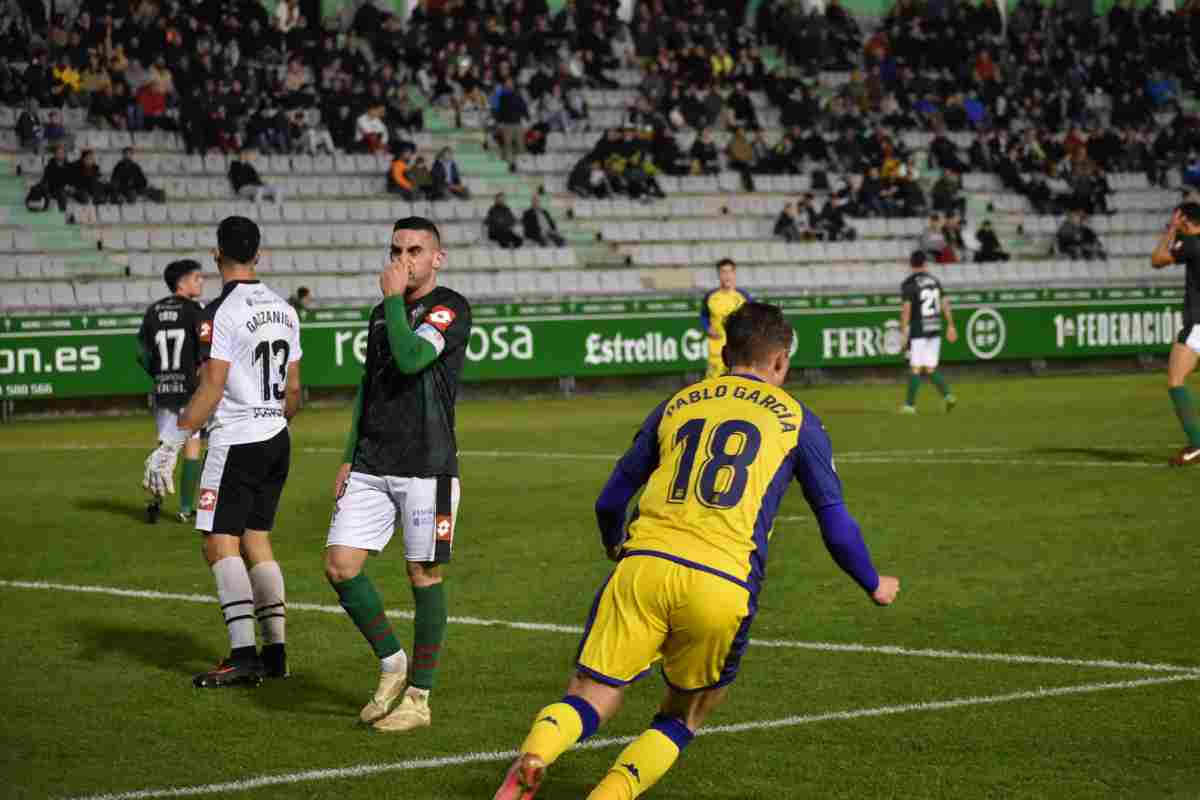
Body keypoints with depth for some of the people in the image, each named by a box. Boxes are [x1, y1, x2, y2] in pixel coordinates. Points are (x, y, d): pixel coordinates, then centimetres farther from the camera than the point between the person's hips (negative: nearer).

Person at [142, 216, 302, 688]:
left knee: (220, 544, -7)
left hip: (236, 442, -8)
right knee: (256, 541, 14)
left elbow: (210, 391, -19)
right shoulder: (284, 310, 9)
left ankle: (243, 656, -15)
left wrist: (172, 445, -17)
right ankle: (275, 651, 12)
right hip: (276, 440, 8)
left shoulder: (221, 313, -14)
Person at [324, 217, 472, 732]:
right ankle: (391, 663, 16)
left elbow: (411, 358, -24)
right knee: (339, 565, -2)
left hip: (427, 467, -7)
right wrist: (348, 458, 17)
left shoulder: (449, 308, -7)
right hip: (372, 467, 7)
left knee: (424, 575, 0)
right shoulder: (381, 313, 16)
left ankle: (419, 697, 9)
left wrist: (395, 298, -13)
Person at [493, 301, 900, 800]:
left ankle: (531, 759, -31)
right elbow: (836, 525, 17)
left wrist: (615, 547, 51)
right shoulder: (795, 419, 16)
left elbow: (610, 501, 29)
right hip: (722, 585, -1)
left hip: (643, 565, 1)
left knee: (587, 701, 1)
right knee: (683, 717, 18)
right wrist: (874, 586, 35)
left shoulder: (677, 404, 23)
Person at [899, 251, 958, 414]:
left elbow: (906, 308, -16)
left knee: (915, 368, -1)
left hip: (918, 331, -5)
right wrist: (950, 326, 14)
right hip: (935, 330, 5)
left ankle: (910, 404, 1)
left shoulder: (908, 284, -9)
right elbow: (945, 303, 10)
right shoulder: (933, 280, 10)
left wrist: (903, 332, -14)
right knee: (930, 369, 10)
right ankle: (948, 395, -6)